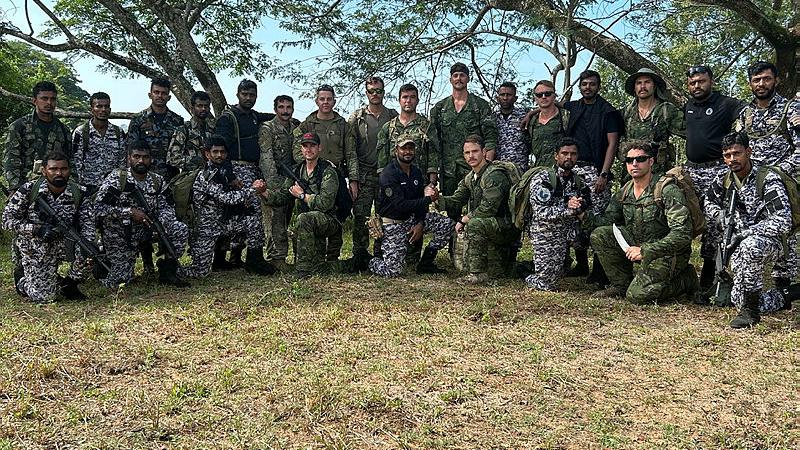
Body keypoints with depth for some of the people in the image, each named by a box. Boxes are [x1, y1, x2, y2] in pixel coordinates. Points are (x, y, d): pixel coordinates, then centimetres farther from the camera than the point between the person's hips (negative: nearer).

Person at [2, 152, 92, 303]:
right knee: (44, 297, -7)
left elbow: (87, 223, -13)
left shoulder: (79, 193, -9)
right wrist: (37, 229, -25)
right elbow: (7, 220, -11)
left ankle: (69, 284, 1)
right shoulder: (27, 190, -14)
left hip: (66, 243, 2)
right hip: (36, 249, -2)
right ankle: (22, 277, 28)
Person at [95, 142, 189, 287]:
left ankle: (167, 270, -1)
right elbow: (99, 206, -19)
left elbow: (166, 207, -2)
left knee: (181, 230, -16)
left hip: (145, 230, 4)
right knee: (117, 281, -4)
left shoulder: (158, 181, 0)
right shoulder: (116, 178, -12)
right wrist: (130, 212, -25)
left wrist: (163, 226, -24)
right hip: (119, 236, -4)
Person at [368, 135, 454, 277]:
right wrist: (429, 199, -22)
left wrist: (420, 224, -10)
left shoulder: (417, 172, 6)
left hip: (412, 217, 7)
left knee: (448, 224, -6)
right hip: (393, 222, -7)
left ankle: (426, 263, 5)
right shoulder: (389, 174, -18)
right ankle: (370, 261, 18)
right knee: (393, 271, -16)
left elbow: (421, 200, 5)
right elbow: (400, 204, -26)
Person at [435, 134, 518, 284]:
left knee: (474, 224, -34)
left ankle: (478, 273, -25)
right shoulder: (469, 178, 10)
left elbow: (488, 208, -27)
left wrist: (464, 220, -18)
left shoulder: (495, 175, -19)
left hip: (508, 227, -9)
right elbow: (455, 200, 6)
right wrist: (436, 199, -13)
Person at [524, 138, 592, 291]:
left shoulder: (579, 182, 7)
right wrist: (569, 210, -30)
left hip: (570, 231, 7)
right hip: (547, 233, -7)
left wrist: (580, 205, -10)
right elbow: (541, 213, -20)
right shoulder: (541, 179, -12)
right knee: (545, 284, -14)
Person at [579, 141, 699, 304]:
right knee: (599, 235, -12)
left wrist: (645, 251, -26)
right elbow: (607, 221, 9)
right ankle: (621, 284, 3)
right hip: (638, 245, 6)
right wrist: (583, 214, -11)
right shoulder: (624, 192, 3)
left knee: (637, 295, -23)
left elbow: (682, 235, -24)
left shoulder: (668, 191, -18)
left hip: (668, 253, -6)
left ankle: (687, 279, 5)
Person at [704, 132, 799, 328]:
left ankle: (751, 311, -30)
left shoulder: (768, 179, -14)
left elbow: (782, 222, -22)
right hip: (741, 246, 6)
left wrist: (744, 234, -28)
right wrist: (722, 219, 2)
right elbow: (708, 204, 23)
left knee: (751, 246, -42)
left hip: (774, 241, -6)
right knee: (739, 300, -3)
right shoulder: (724, 181, 3)